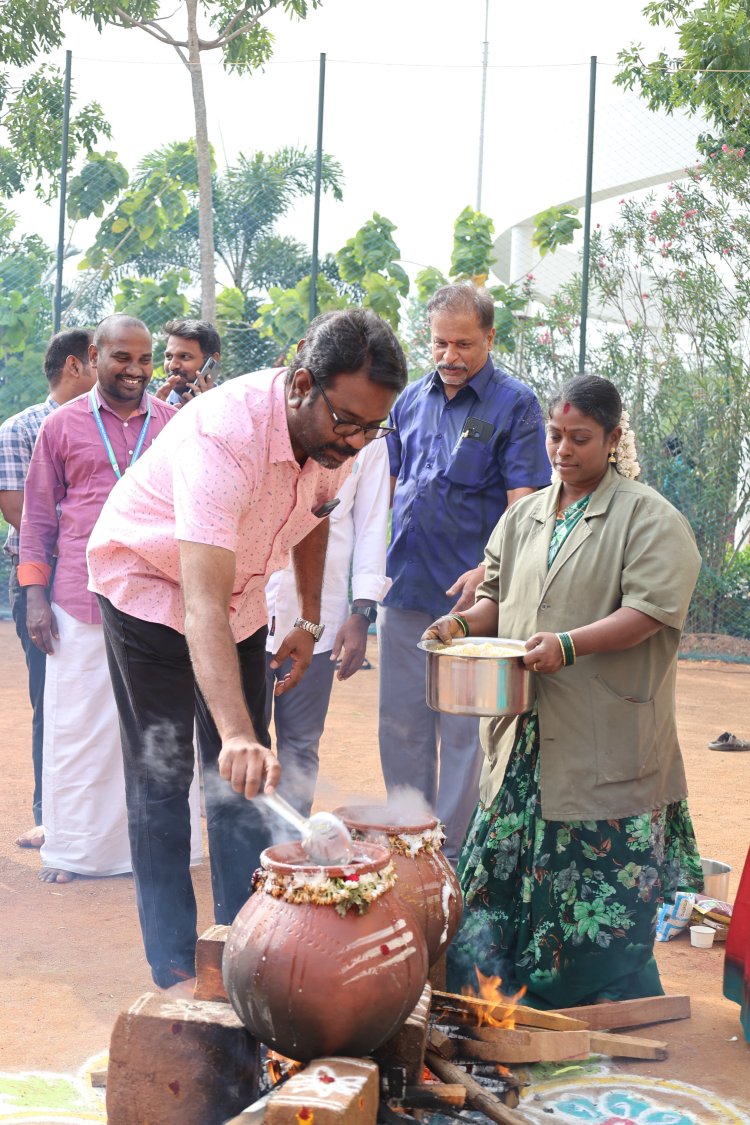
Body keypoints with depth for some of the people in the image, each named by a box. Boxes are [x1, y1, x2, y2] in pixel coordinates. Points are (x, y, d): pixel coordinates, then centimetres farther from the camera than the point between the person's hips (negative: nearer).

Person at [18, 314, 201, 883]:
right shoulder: (62, 425, 6)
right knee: (76, 725, 5)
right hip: (81, 601, 0)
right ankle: (71, 847, 17)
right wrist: (35, 595, 1)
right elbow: (38, 515, 8)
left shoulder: (175, 424, 7)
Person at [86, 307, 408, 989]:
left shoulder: (339, 435, -16)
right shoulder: (225, 435, -39)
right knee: (162, 779, -3)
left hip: (242, 594, 6)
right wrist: (236, 733, -59)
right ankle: (176, 972, 4)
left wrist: (309, 621, 5)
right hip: (150, 586, -6)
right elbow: (202, 604, -49)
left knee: (242, 781, 5)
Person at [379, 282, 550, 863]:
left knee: (462, 732, 2)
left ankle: (453, 855, 12)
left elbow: (524, 506, -12)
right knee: (401, 725, 12)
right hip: (403, 591, 6)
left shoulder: (514, 403, -6)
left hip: (468, 596, -6)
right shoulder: (413, 398, 11)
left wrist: (487, 571, -26)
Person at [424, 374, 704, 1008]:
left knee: (604, 899, -3)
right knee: (501, 873, 6)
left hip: (607, 738, -6)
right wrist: (465, 622, 1)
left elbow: (650, 610, -13)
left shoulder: (649, 518, -3)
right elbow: (498, 596, 23)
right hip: (526, 737, 6)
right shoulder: (525, 517, 17)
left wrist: (569, 645, -23)